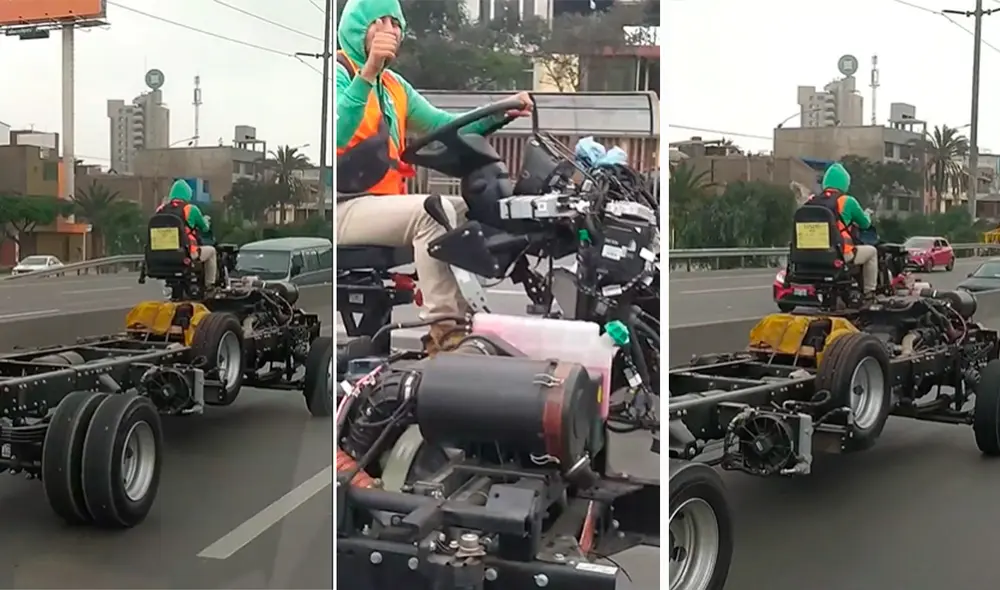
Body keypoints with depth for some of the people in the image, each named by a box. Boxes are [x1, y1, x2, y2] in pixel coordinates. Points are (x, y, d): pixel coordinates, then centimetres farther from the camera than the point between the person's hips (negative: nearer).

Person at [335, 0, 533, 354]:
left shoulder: (394, 86, 21)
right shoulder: (335, 72, -6)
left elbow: (442, 125, 12)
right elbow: (336, 132, -26)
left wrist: (499, 114, -2)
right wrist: (368, 71, -37)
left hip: (384, 203, 9)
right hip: (343, 208, -9)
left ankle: (464, 316, -4)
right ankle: (443, 327, -29)